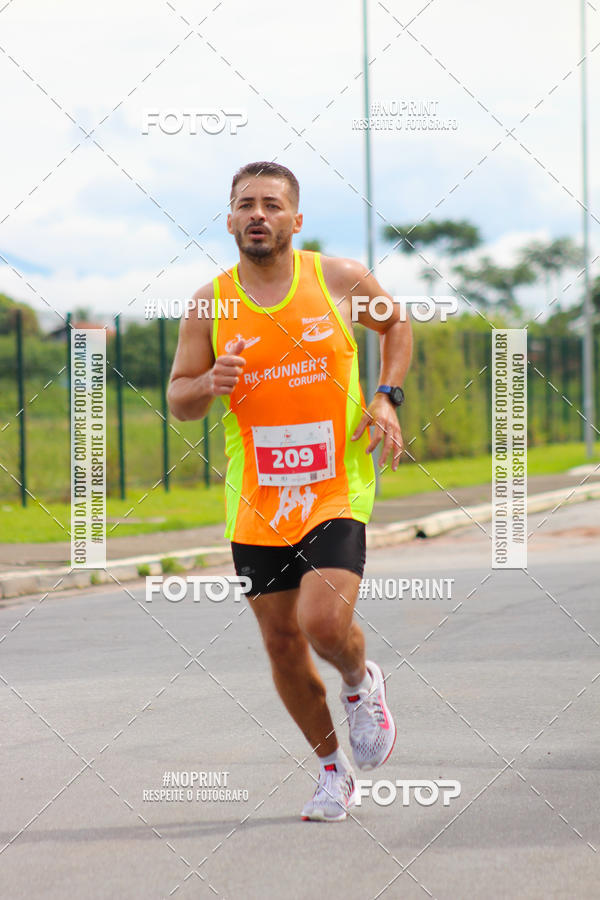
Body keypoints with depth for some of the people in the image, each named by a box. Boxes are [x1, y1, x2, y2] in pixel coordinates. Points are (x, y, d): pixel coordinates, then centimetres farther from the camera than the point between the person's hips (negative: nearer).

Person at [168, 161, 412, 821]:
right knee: (282, 645, 7)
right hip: (256, 504, 3)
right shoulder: (211, 304, 0)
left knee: (325, 623, -21)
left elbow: (396, 325, 16)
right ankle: (332, 769, 28)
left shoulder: (341, 279, -3)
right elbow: (177, 400, 7)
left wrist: (386, 398, 1)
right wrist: (209, 384, -16)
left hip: (335, 492, -2)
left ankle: (361, 685, 15)